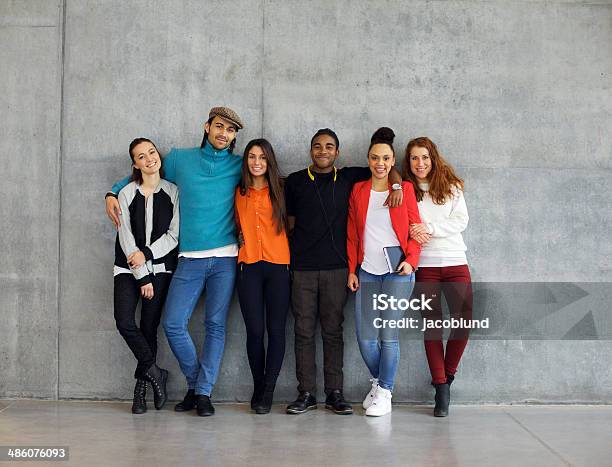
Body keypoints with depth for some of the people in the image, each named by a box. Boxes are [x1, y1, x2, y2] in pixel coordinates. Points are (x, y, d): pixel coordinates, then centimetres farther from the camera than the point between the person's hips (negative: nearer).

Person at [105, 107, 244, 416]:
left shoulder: (239, 166, 7)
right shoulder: (180, 159, 10)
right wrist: (113, 193, 9)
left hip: (225, 258, -1)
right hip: (190, 259, 1)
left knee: (215, 325, -1)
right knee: (173, 323, -5)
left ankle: (204, 392, 9)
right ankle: (195, 383, 15)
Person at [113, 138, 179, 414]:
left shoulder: (173, 192, 3)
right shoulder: (127, 194, 2)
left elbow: (174, 234, -1)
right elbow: (126, 237, -3)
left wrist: (147, 254, -13)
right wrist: (142, 276, -8)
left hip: (160, 267, 0)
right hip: (128, 268, 0)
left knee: (149, 327, -1)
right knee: (125, 322, -15)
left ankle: (142, 385, 15)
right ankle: (155, 373, 4)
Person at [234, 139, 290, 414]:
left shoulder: (280, 190, 8)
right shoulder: (240, 193, 11)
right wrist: (244, 244, 8)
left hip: (278, 266, -1)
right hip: (249, 266, 1)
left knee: (276, 330, -2)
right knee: (255, 331, -2)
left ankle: (268, 392, 8)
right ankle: (258, 388, 14)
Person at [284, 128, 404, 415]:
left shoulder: (348, 177, 11)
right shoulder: (295, 181, 10)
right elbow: (290, 222, 13)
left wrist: (397, 186, -2)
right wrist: (288, 260, 8)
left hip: (335, 267, 0)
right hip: (302, 268, 0)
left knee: (333, 331, 3)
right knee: (304, 331, 1)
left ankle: (334, 393, 9)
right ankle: (306, 394, 7)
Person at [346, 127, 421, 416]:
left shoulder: (404, 188, 5)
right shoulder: (358, 190, 11)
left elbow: (415, 228, 3)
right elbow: (352, 234, 12)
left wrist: (411, 259, -10)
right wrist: (352, 270, 7)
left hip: (397, 272, -3)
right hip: (366, 272, 3)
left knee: (388, 335, -7)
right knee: (365, 336, 0)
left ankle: (384, 392, 10)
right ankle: (378, 380, 26)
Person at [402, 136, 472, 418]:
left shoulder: (451, 187, 9)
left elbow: (461, 221, 0)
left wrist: (430, 228, -12)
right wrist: (413, 233, -17)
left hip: (455, 262, 1)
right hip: (424, 265, -1)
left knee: (464, 320, -5)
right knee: (432, 324, -2)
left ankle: (448, 374, 17)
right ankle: (441, 388, 6)